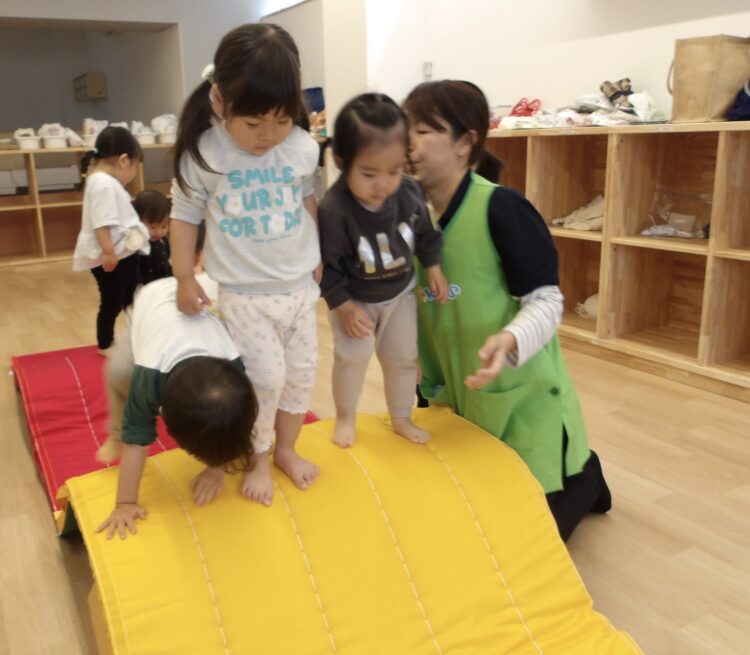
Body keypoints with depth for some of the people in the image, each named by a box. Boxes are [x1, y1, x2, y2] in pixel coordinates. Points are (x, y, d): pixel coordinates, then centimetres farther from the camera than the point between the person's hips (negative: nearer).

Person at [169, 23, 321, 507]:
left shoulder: (304, 148, -7)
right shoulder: (202, 154, -14)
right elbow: (184, 215, -3)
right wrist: (185, 277, -7)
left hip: (301, 285, 4)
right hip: (244, 293, -4)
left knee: (302, 371, 13)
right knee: (265, 378, -5)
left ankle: (287, 448, 35)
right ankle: (259, 461, 19)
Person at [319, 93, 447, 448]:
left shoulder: (409, 192, -21)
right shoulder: (333, 210, -33)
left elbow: (425, 233, -1)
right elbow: (327, 266, -23)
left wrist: (433, 268, 3)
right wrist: (344, 307, -19)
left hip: (400, 292, 4)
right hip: (354, 298, -4)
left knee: (403, 357, 11)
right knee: (352, 356, -12)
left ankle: (401, 419, 32)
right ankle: (345, 416, 15)